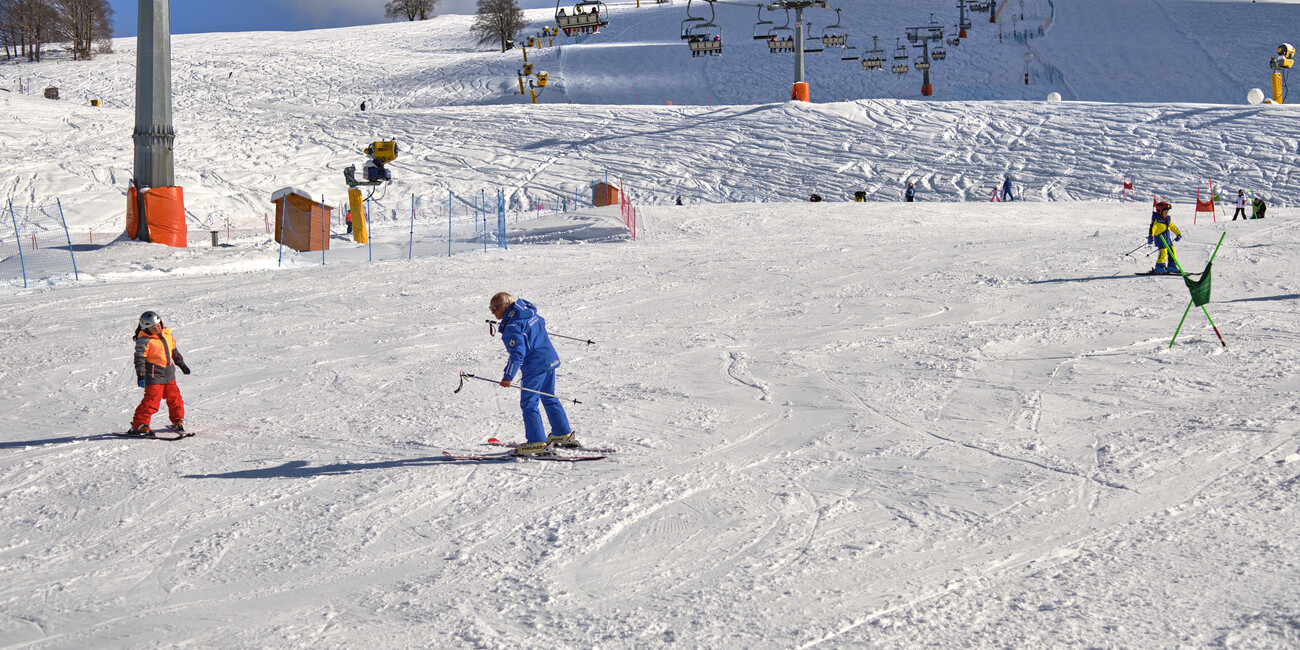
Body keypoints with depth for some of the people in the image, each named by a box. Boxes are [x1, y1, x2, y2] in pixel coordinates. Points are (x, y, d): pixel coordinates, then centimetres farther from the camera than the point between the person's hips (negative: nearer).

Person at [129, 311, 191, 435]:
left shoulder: (167, 333, 7)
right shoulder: (144, 341, -15)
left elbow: (173, 350, 21)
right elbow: (139, 359, -17)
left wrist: (181, 364, 27)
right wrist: (141, 376, -25)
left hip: (169, 374, 7)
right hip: (154, 375, -7)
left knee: (174, 397, 15)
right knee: (151, 401, -10)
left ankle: (178, 421, 33)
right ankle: (138, 426, -2)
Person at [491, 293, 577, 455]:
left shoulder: (512, 327, -18)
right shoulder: (530, 312, 8)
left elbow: (518, 353, -24)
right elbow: (541, 322, 30)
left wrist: (508, 376, -22)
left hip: (534, 366, -10)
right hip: (550, 360, 10)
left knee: (528, 403, -3)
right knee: (549, 398, 22)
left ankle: (538, 442, -5)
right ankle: (564, 435, 31)